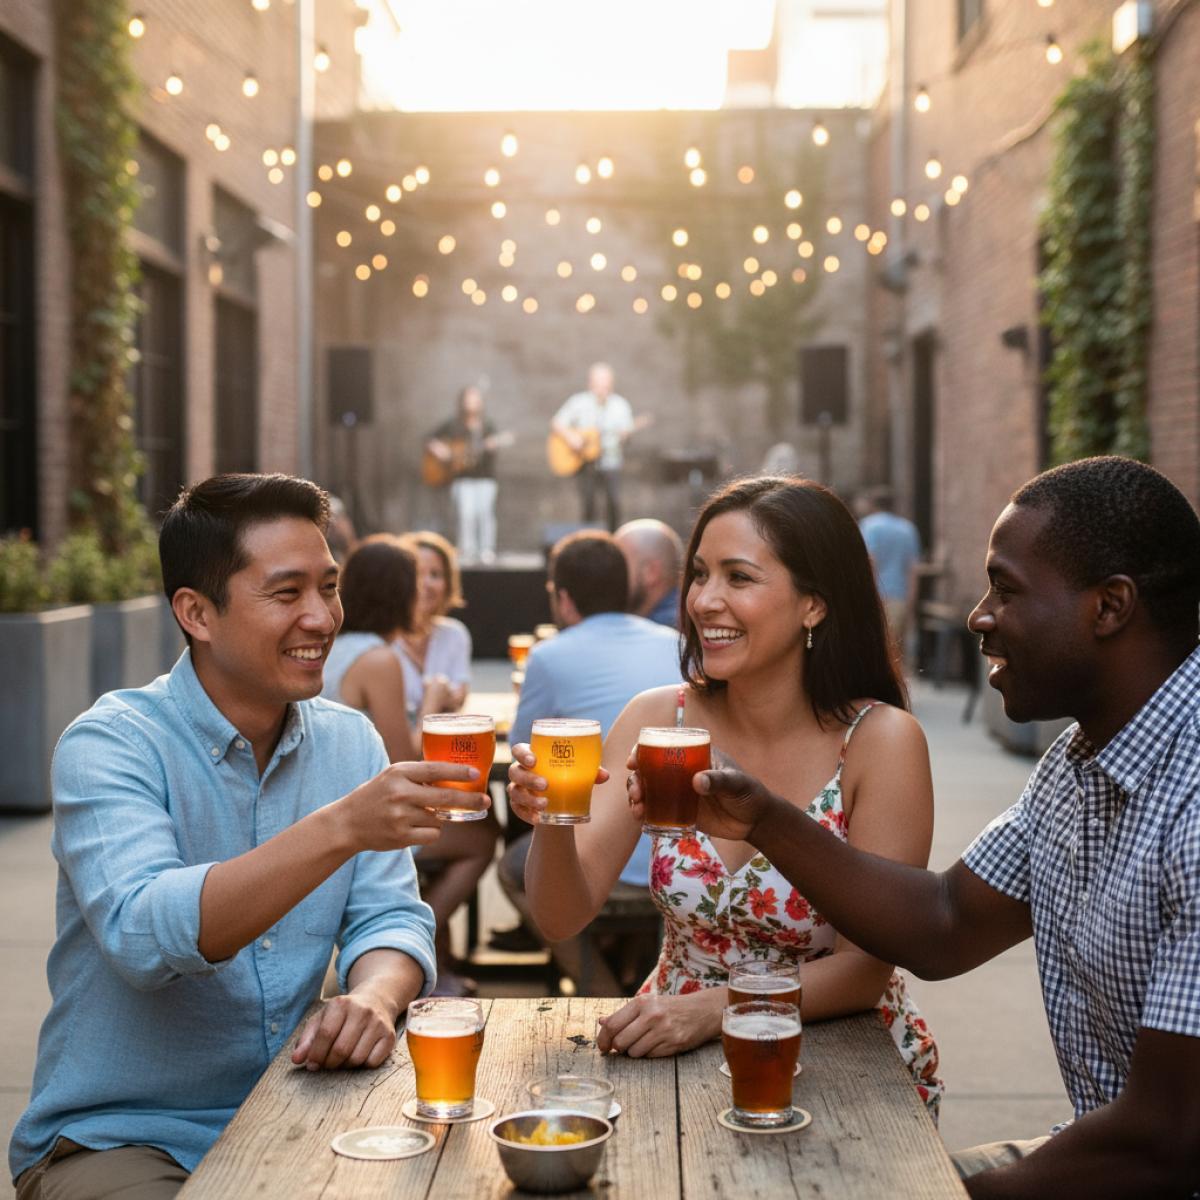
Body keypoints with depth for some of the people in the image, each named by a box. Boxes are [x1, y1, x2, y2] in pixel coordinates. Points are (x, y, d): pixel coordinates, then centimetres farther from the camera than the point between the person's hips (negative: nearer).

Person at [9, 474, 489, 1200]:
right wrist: (340, 827, -40)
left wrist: (372, 998, -26)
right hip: (118, 1137, -4)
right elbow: (143, 936, -30)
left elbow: (388, 918, -2)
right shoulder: (110, 745, -14)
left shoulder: (350, 742, 4)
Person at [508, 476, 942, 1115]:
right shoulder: (656, 719, -5)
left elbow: (868, 965, -16)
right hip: (681, 1062, 3)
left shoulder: (880, 740, -14)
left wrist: (713, 1008, -29)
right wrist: (552, 822, -30)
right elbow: (563, 917, -10)